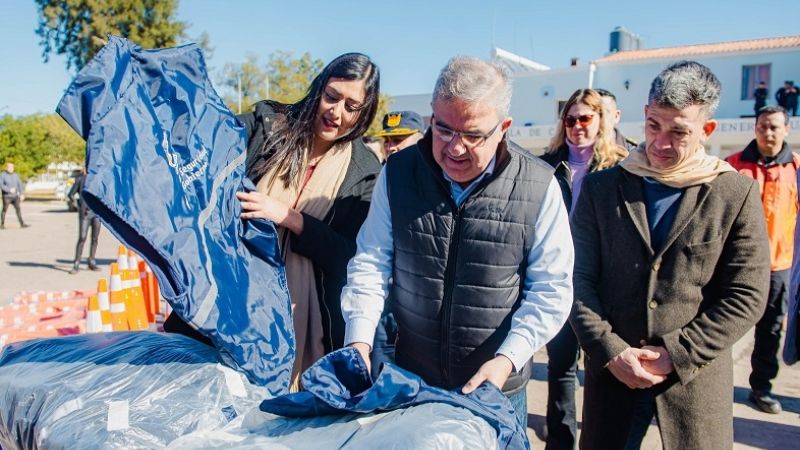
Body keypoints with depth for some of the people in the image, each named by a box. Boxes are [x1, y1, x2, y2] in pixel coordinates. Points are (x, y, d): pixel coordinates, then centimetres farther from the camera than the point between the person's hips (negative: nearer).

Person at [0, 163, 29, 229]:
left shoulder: (15, 175, 8)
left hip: (15, 196, 4)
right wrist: (9, 190, -25)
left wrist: (21, 194, 0)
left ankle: (22, 224, -7)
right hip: (6, 196, -4)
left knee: (18, 209, -4)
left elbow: (20, 184, 8)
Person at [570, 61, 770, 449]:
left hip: (696, 378, 0)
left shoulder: (737, 194, -2)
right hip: (610, 371, 1)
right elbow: (580, 280, -2)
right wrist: (611, 351, -11)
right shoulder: (600, 187, 0)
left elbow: (746, 296, -3)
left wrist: (677, 355, -10)